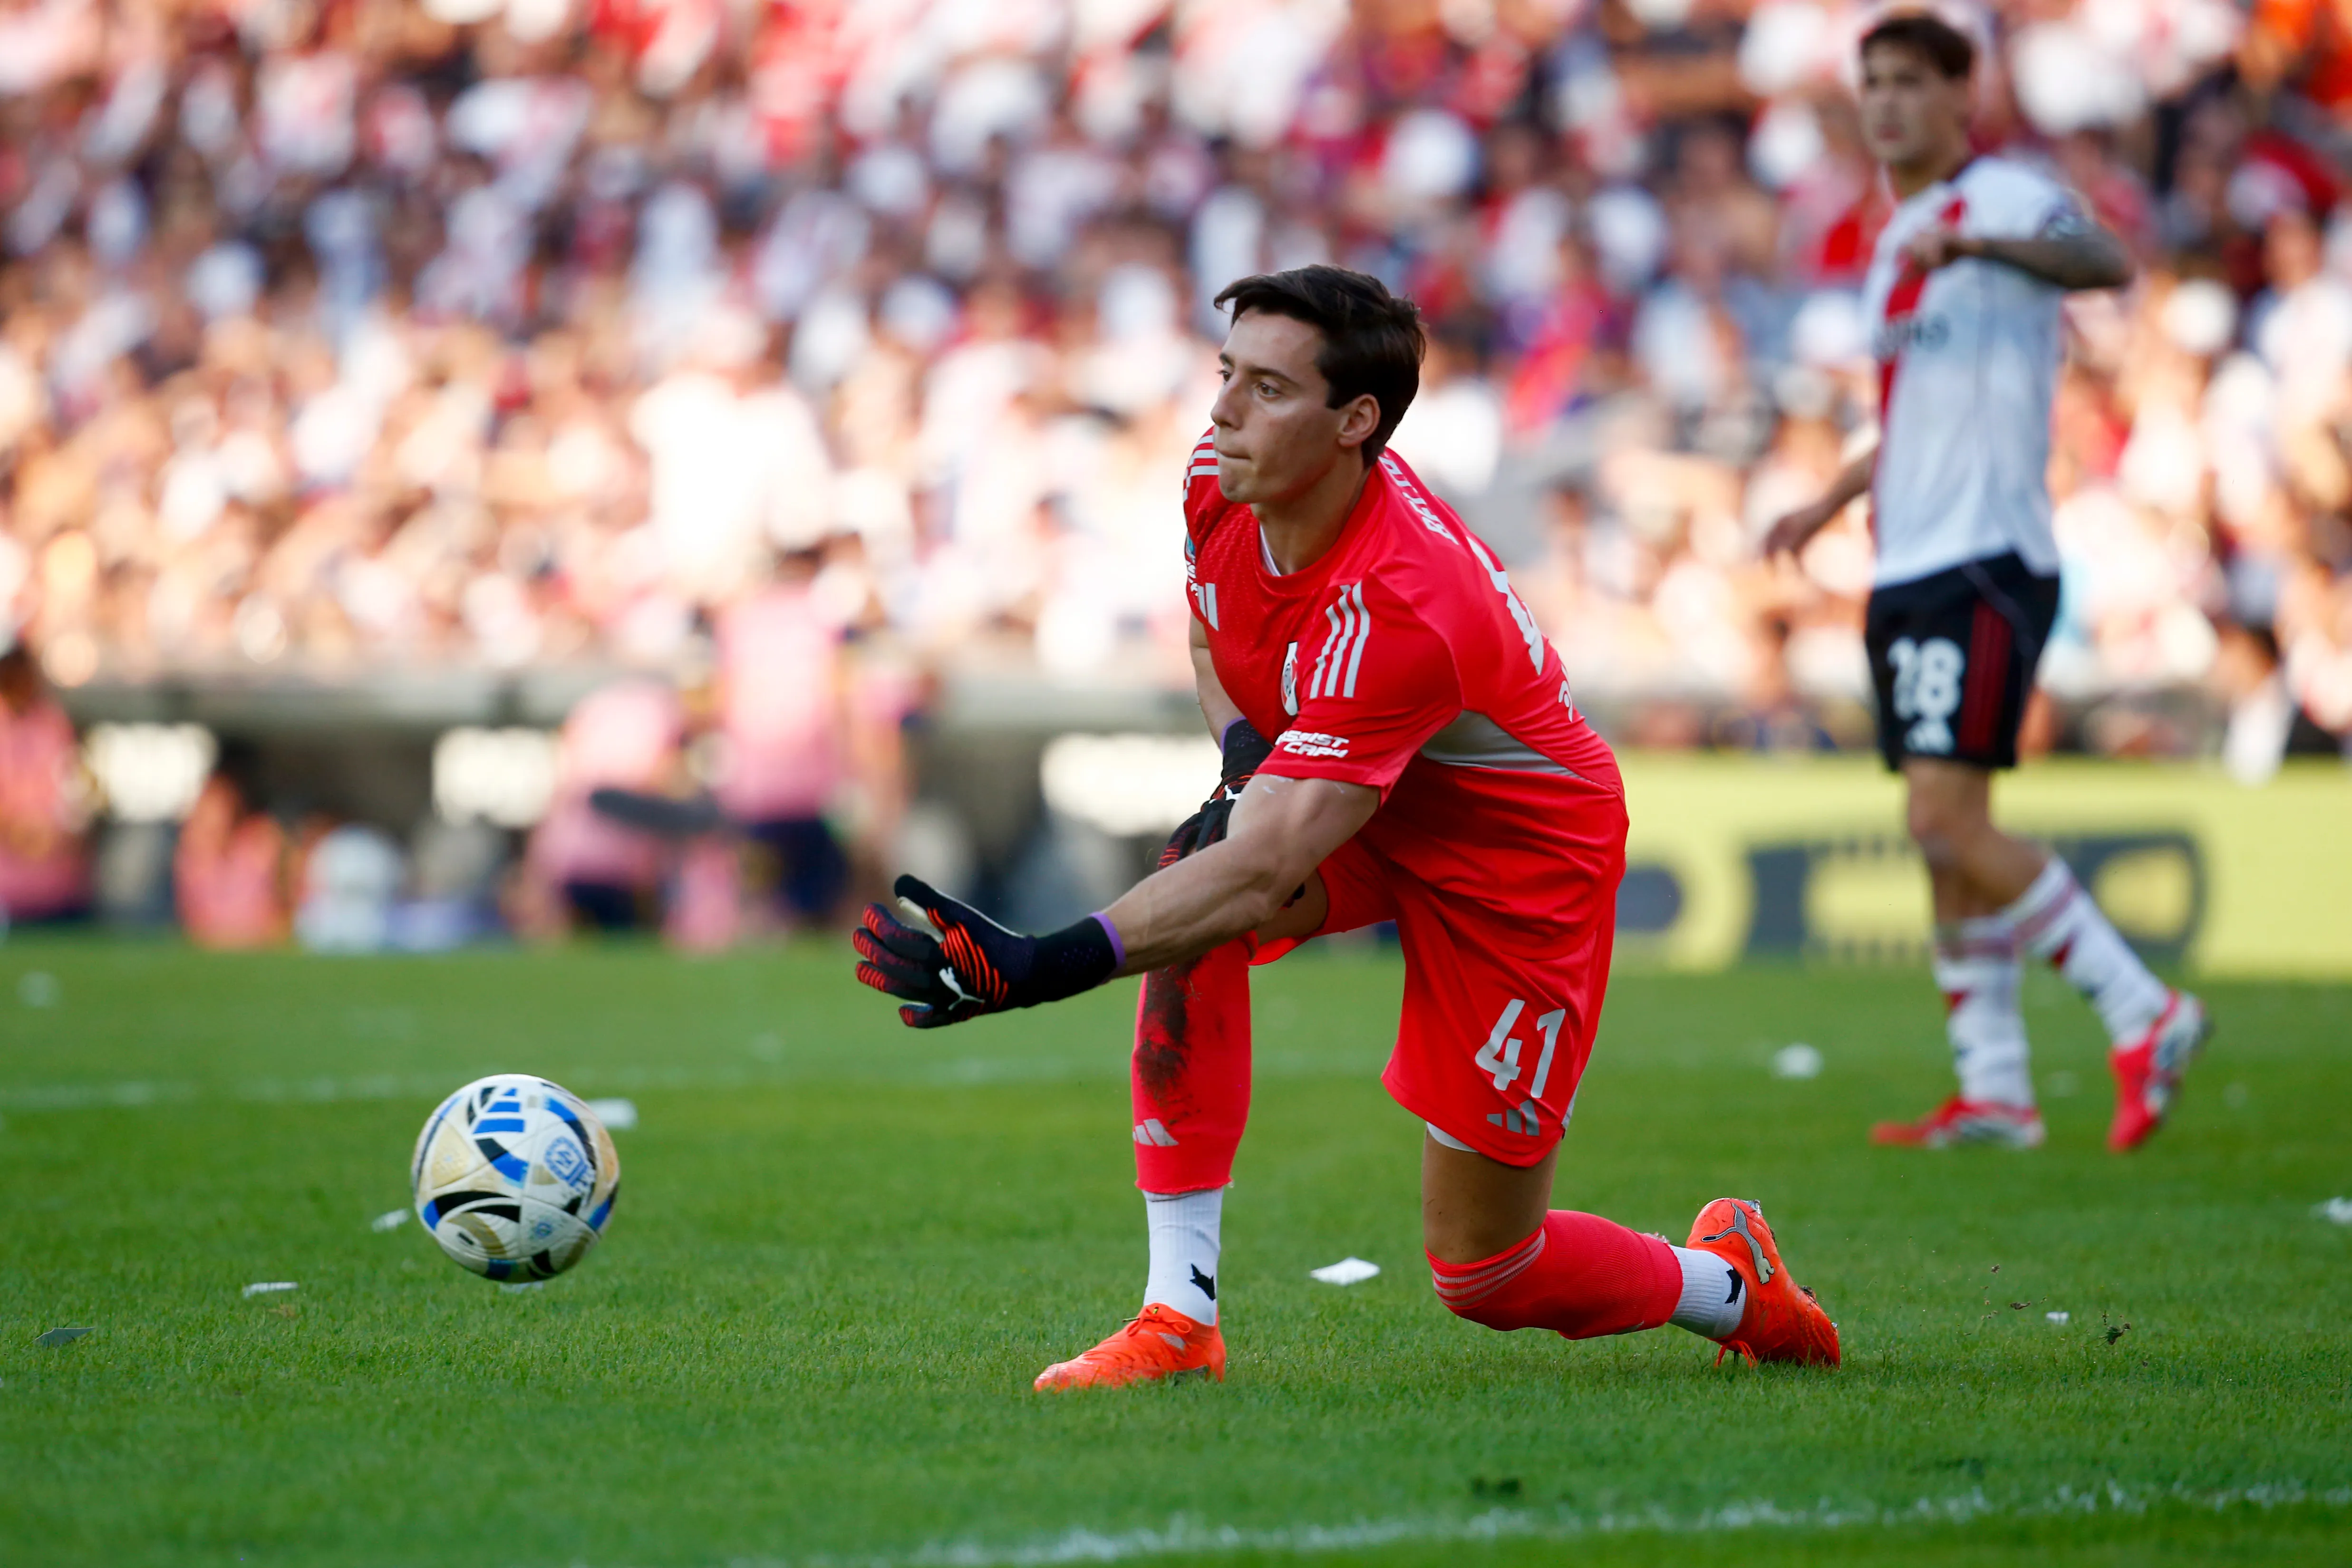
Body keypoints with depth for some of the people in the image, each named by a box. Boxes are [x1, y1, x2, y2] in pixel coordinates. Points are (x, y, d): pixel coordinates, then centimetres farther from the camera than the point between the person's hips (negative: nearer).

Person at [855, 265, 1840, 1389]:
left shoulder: (1399, 609, -39)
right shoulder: (1221, 479, -16)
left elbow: (1267, 875, -43)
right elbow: (1211, 634, 10)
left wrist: (1039, 967, -53)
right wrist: (1243, 753, -13)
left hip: (1521, 856, -7)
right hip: (1364, 807, 7)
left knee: (1481, 1273, -3)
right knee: (1183, 923, -26)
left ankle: (1727, 1282, 28)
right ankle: (1179, 1320, -20)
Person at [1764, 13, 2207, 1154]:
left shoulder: (2003, 200, -7)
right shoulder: (1897, 244, 21)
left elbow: (2107, 264, -28)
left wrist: (1975, 242, -42)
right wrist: (1827, 505, 31)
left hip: (1984, 559, -9)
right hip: (1907, 571, 9)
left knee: (1947, 820, -17)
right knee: (1944, 839, 7)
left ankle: (2143, 1015, -9)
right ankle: (1994, 1092, 11)